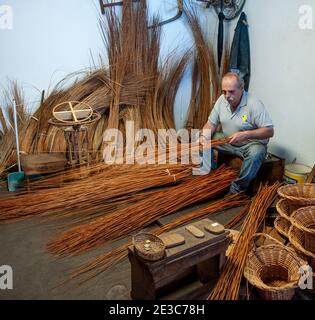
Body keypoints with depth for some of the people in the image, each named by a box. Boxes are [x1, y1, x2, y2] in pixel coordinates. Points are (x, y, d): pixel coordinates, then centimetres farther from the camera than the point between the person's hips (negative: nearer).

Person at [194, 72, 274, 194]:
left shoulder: (254, 104, -22)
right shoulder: (222, 100, -6)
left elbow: (269, 131, -24)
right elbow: (211, 123, 0)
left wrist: (246, 135, -38)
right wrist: (204, 136, -22)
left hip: (251, 143, -5)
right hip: (228, 141, 6)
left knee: (255, 154, -37)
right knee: (205, 140, -8)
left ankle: (237, 189, -19)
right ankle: (205, 173, -6)